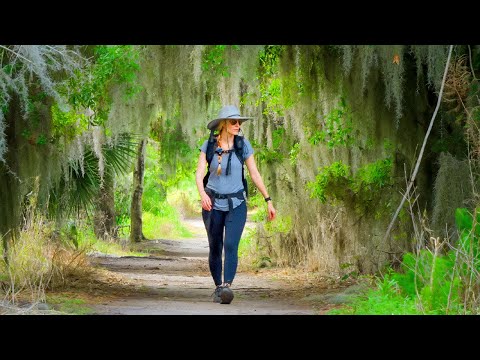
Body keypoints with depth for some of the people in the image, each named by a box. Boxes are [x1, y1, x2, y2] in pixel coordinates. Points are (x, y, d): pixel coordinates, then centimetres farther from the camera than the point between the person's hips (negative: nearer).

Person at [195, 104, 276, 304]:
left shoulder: (243, 145, -2)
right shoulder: (209, 145, -3)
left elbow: (255, 173, 3)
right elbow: (199, 174, -8)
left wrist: (269, 200, 3)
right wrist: (202, 194, -29)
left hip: (236, 204, -1)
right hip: (213, 204, 1)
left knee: (231, 245, -21)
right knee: (215, 249, 11)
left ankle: (227, 287, -31)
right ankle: (218, 287, 29)